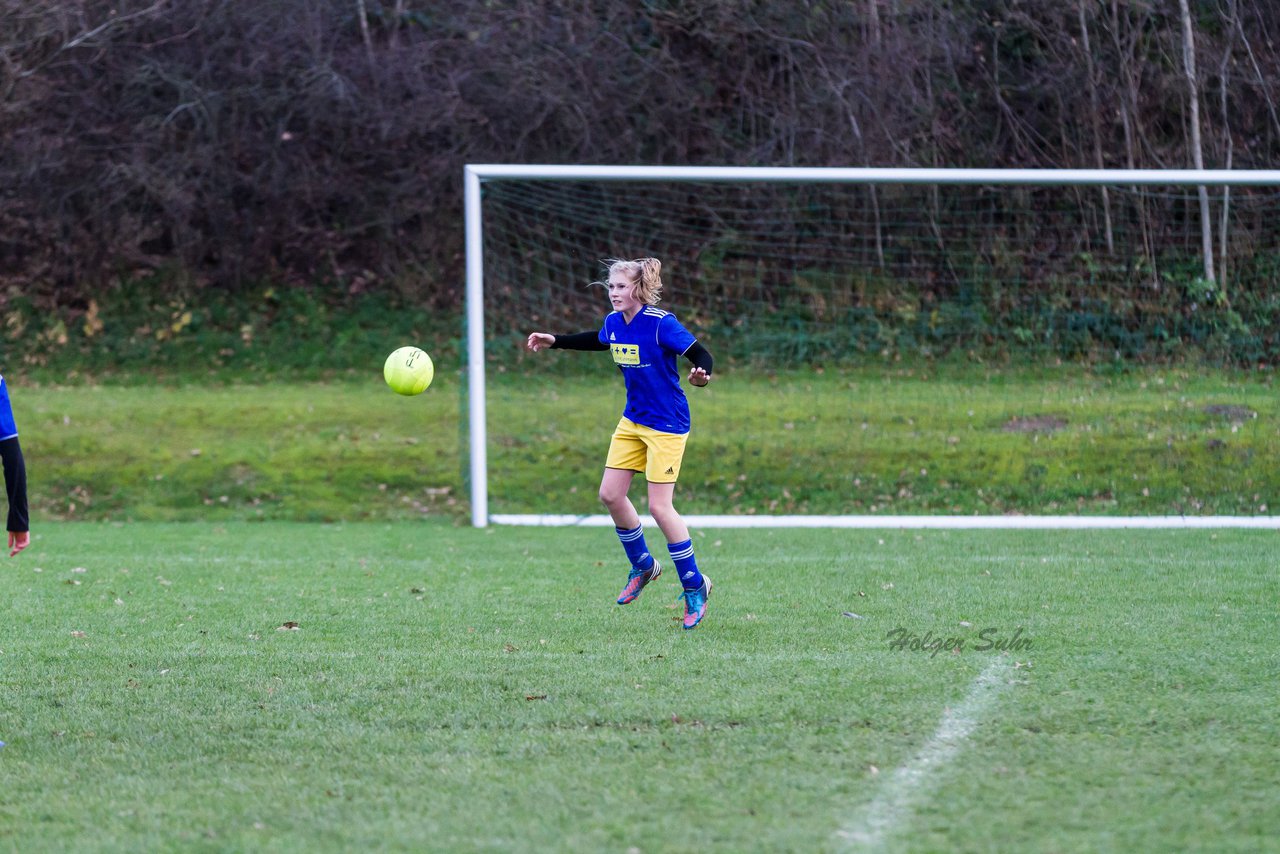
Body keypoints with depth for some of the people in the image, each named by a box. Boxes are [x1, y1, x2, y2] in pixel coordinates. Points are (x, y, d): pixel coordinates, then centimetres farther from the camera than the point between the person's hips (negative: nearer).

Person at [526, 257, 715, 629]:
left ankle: (694, 586, 6)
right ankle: (643, 566, 27)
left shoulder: (661, 324, -20)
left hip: (667, 426, -8)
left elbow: (701, 355, -23)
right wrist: (555, 342, 27)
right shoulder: (614, 322, 2)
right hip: (633, 421, 8)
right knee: (610, 494, 5)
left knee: (659, 506, -9)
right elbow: (600, 341, 26)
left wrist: (702, 374, -45)